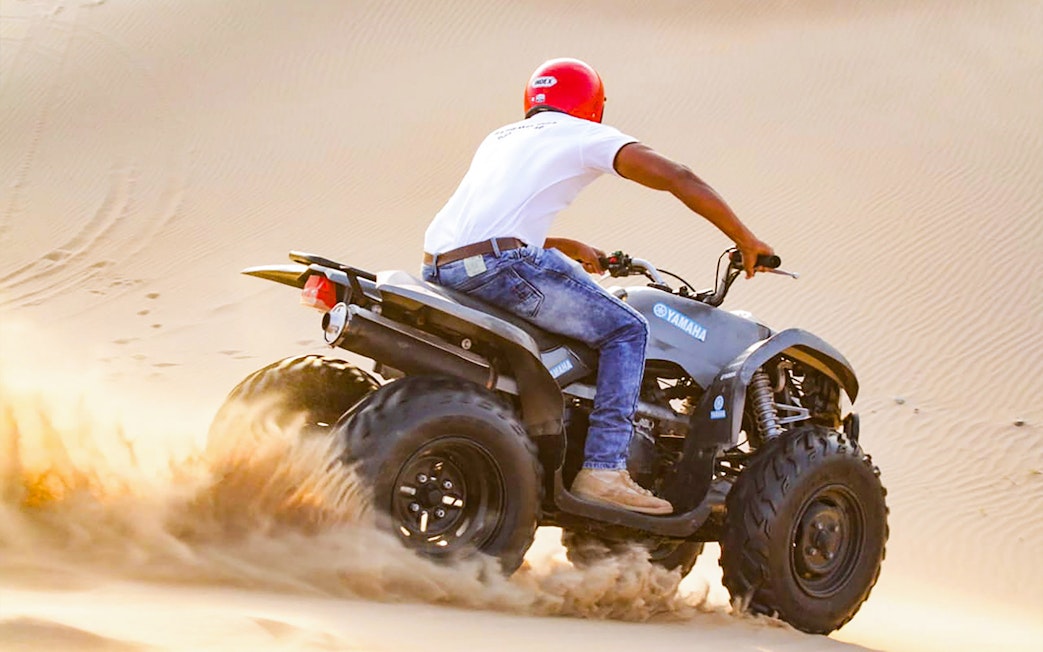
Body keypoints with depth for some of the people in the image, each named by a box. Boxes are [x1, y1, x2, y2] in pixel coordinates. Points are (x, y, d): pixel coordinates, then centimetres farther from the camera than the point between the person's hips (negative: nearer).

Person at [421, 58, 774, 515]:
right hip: (500, 265, -7)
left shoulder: (500, 137, 31)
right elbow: (677, 179, 4)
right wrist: (744, 240, 10)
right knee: (626, 331, 3)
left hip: (438, 267, 8)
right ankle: (603, 469, -9)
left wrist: (569, 248, 44)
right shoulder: (586, 135, 12)